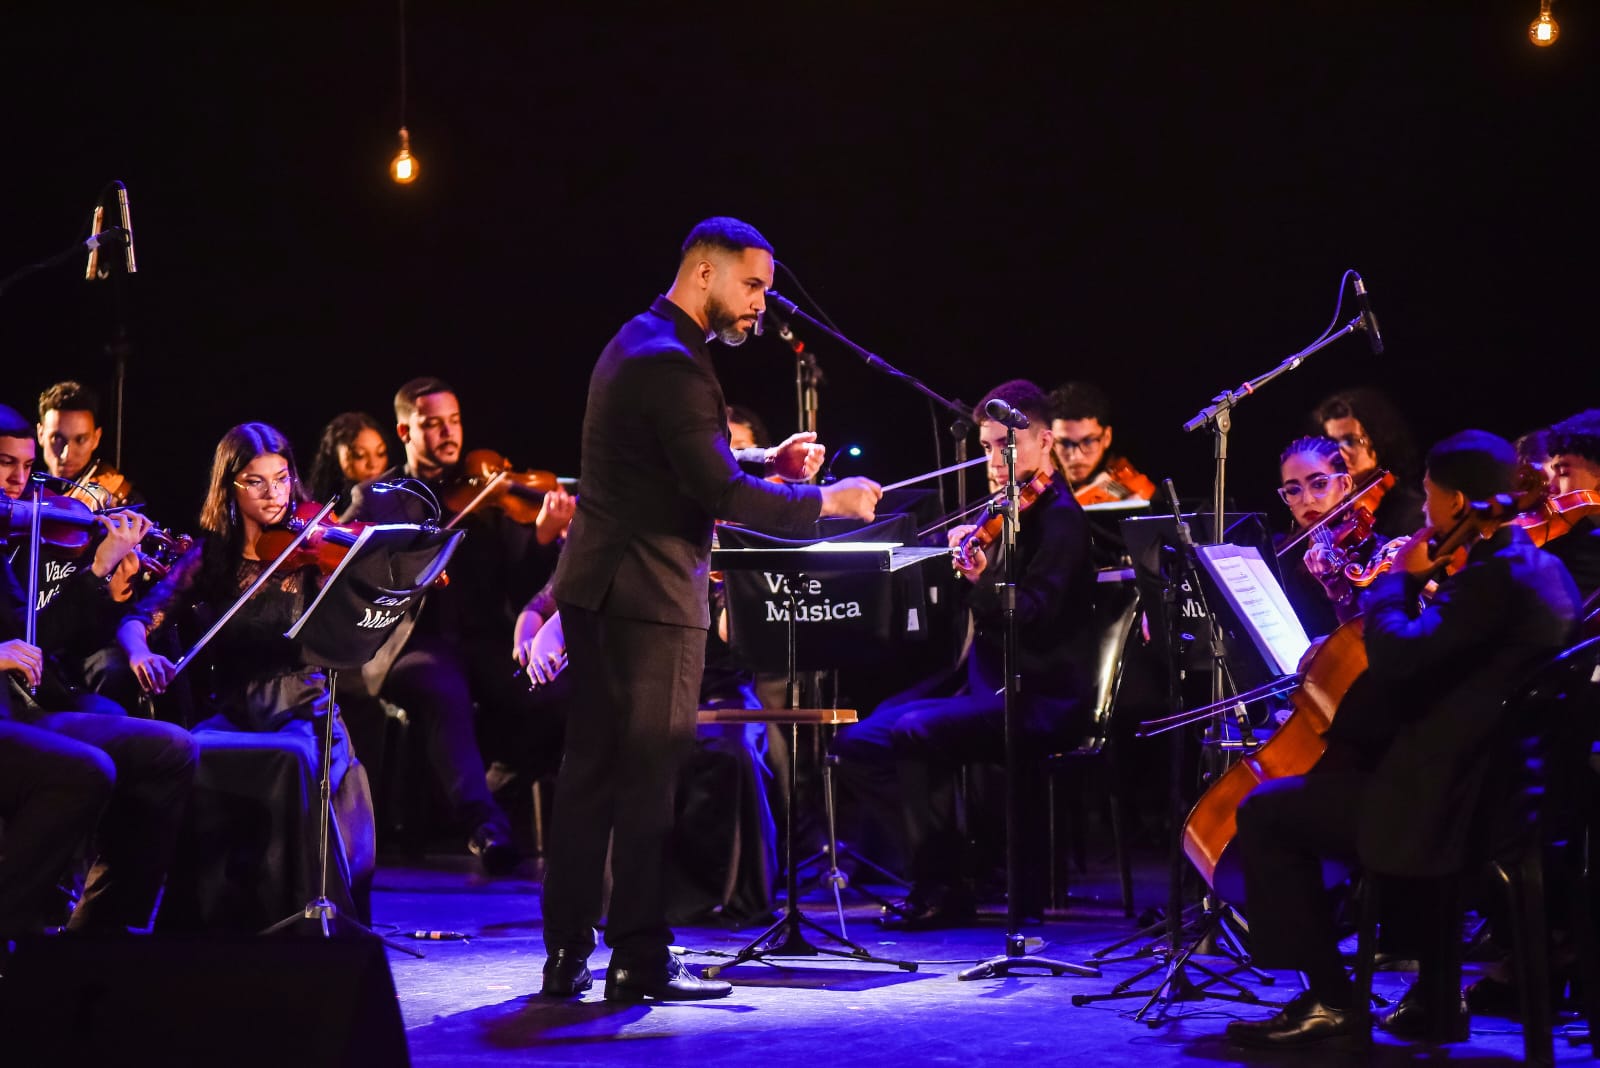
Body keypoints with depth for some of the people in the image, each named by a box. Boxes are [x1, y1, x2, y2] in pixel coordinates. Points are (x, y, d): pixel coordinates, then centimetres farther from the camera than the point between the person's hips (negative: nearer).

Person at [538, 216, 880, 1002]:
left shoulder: (639, 342, 16)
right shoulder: (672, 364, -17)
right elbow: (721, 494, -22)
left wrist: (767, 461, 10)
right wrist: (826, 502, -14)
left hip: (597, 590, 10)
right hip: (648, 595, -10)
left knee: (590, 770, 12)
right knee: (649, 779, -3)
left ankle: (566, 956, 17)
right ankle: (640, 961, 2)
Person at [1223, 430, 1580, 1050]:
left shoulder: (1490, 577, -20)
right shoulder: (1539, 569, 12)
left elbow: (1397, 656, -26)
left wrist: (1400, 578, -11)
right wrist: (1422, 585, 12)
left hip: (1453, 800, -10)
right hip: (1502, 785, 10)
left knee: (1264, 813, -3)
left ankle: (1328, 998, 2)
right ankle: (1436, 998, 33)